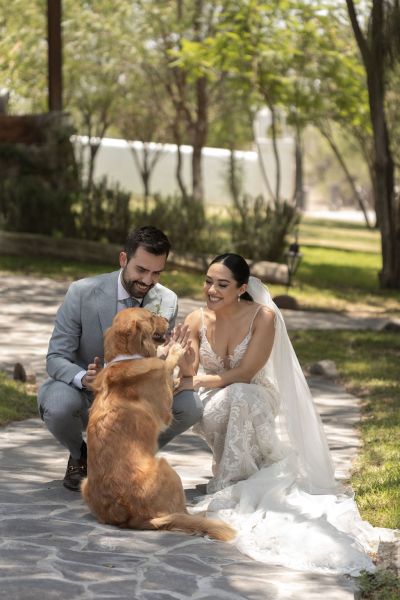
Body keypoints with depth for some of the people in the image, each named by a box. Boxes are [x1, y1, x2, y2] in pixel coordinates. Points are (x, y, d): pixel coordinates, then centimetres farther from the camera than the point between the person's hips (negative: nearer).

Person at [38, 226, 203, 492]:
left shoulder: (168, 302, -8)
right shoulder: (83, 293, -19)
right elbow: (56, 358, -17)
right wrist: (83, 378, -41)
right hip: (83, 392, -3)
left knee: (190, 406, -22)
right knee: (60, 406, -37)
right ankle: (80, 456, 1)